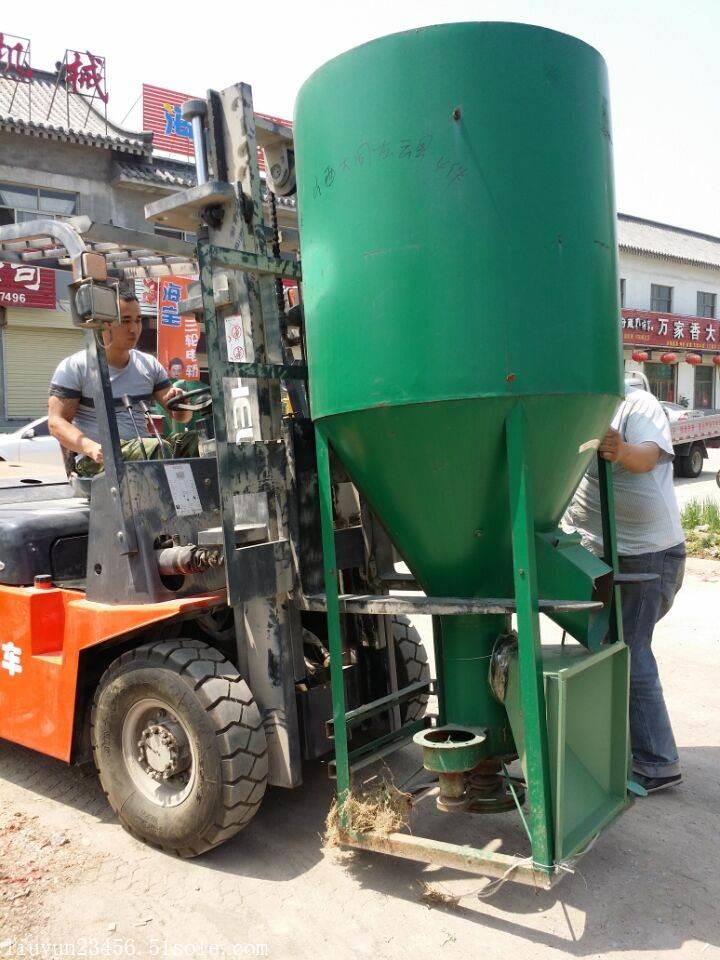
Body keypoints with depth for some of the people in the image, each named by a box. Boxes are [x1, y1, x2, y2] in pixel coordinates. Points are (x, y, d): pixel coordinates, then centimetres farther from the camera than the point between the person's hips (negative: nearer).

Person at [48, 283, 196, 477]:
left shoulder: (150, 365, 15)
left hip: (143, 451, 5)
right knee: (158, 448, -36)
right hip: (96, 459, -4)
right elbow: (57, 421, -4)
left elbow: (180, 416, 15)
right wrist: (92, 448, -24)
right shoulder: (74, 367, 2)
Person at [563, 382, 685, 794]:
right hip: (595, 555, 8)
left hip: (649, 553, -8)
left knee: (630, 655, -9)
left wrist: (623, 452, -50)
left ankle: (656, 764, 2)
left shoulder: (638, 404, -9)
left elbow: (648, 455, -28)